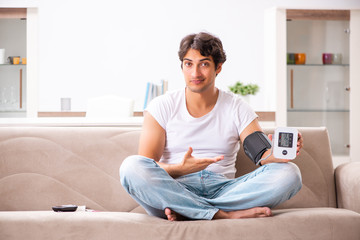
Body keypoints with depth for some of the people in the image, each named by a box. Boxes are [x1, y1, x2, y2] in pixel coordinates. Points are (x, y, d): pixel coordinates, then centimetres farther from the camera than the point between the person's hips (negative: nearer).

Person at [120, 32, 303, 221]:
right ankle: (226, 214, -30)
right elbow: (145, 168, -4)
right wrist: (181, 169, -25)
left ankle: (185, 211, -27)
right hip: (174, 190, -2)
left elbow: (263, 156, -2)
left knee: (289, 173, -20)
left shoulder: (237, 108, 9)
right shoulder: (161, 107, 5)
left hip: (223, 190, 2)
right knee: (131, 166, -31)